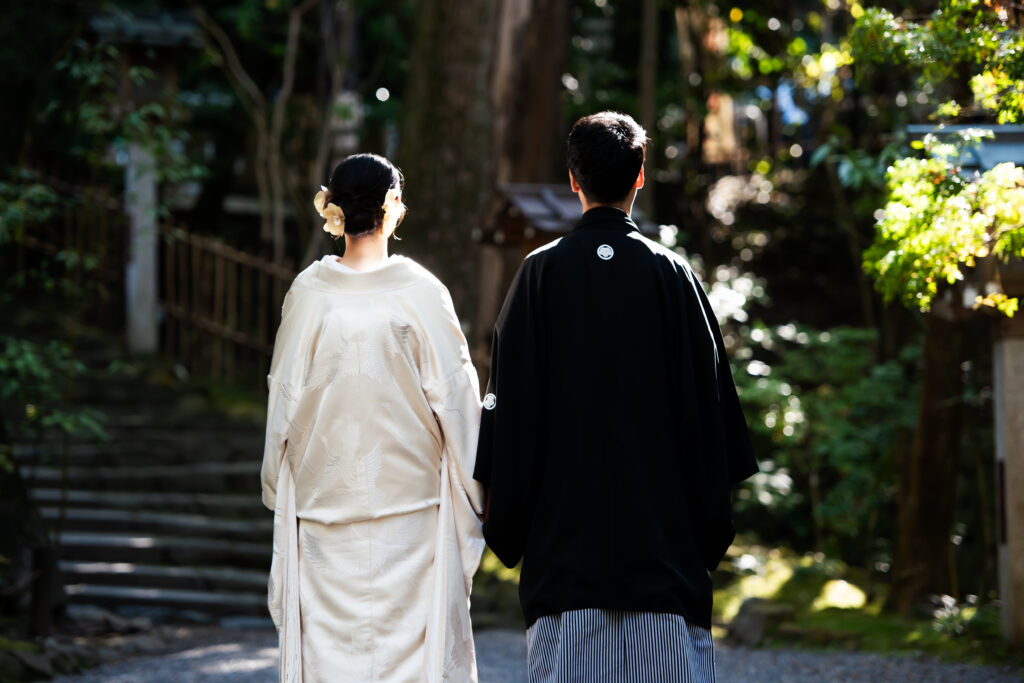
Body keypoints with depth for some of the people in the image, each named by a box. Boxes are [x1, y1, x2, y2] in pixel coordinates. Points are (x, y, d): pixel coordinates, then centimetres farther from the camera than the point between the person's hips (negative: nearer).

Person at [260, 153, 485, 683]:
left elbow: (284, 399, 4)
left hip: (324, 495, 2)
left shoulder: (308, 293, -3)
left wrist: (276, 488, 16)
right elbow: (454, 396, -5)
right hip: (409, 499, -2)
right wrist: (476, 492, 5)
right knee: (413, 633, 4)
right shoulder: (419, 292, -9)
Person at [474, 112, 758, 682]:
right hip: (664, 538, 0)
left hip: (563, 527, 0)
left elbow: (510, 405, 0)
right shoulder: (672, 275, 0)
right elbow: (710, 400, 2)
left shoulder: (541, 274, -1)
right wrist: (713, 527, 9)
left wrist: (507, 527, 7)